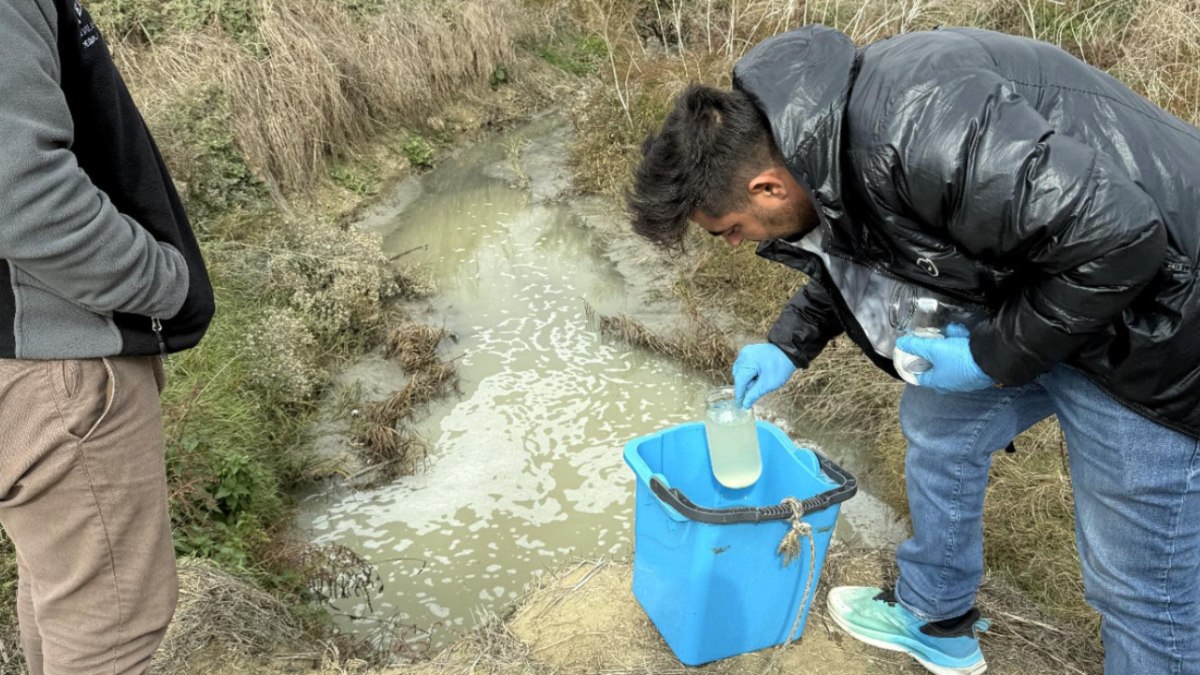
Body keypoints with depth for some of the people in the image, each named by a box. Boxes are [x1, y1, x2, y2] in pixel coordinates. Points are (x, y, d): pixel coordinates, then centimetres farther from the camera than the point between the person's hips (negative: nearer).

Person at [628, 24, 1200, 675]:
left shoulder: (912, 132, -34)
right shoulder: (818, 137, -3)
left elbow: (1119, 237, -31)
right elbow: (857, 254, 17)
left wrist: (997, 355, -20)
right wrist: (788, 345, 11)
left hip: (1139, 321, -9)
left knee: (1136, 574, 1)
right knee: (938, 429, 20)